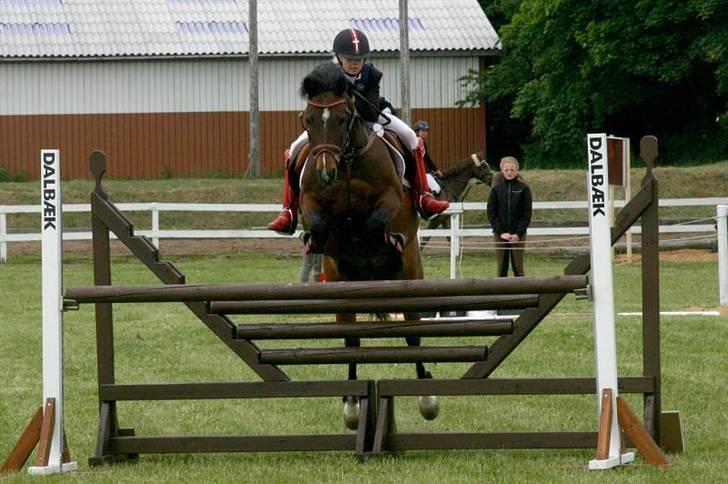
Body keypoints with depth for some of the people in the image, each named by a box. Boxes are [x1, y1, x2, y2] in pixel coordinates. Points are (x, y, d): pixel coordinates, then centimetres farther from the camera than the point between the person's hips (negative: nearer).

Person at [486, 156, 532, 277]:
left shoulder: (523, 189, 0)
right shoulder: (496, 189, 4)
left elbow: (527, 214, -2)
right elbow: (491, 213, 2)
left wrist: (518, 233, -12)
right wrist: (500, 232, -9)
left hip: (518, 235, -1)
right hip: (500, 234, 1)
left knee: (518, 267, 1)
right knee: (501, 268, 3)